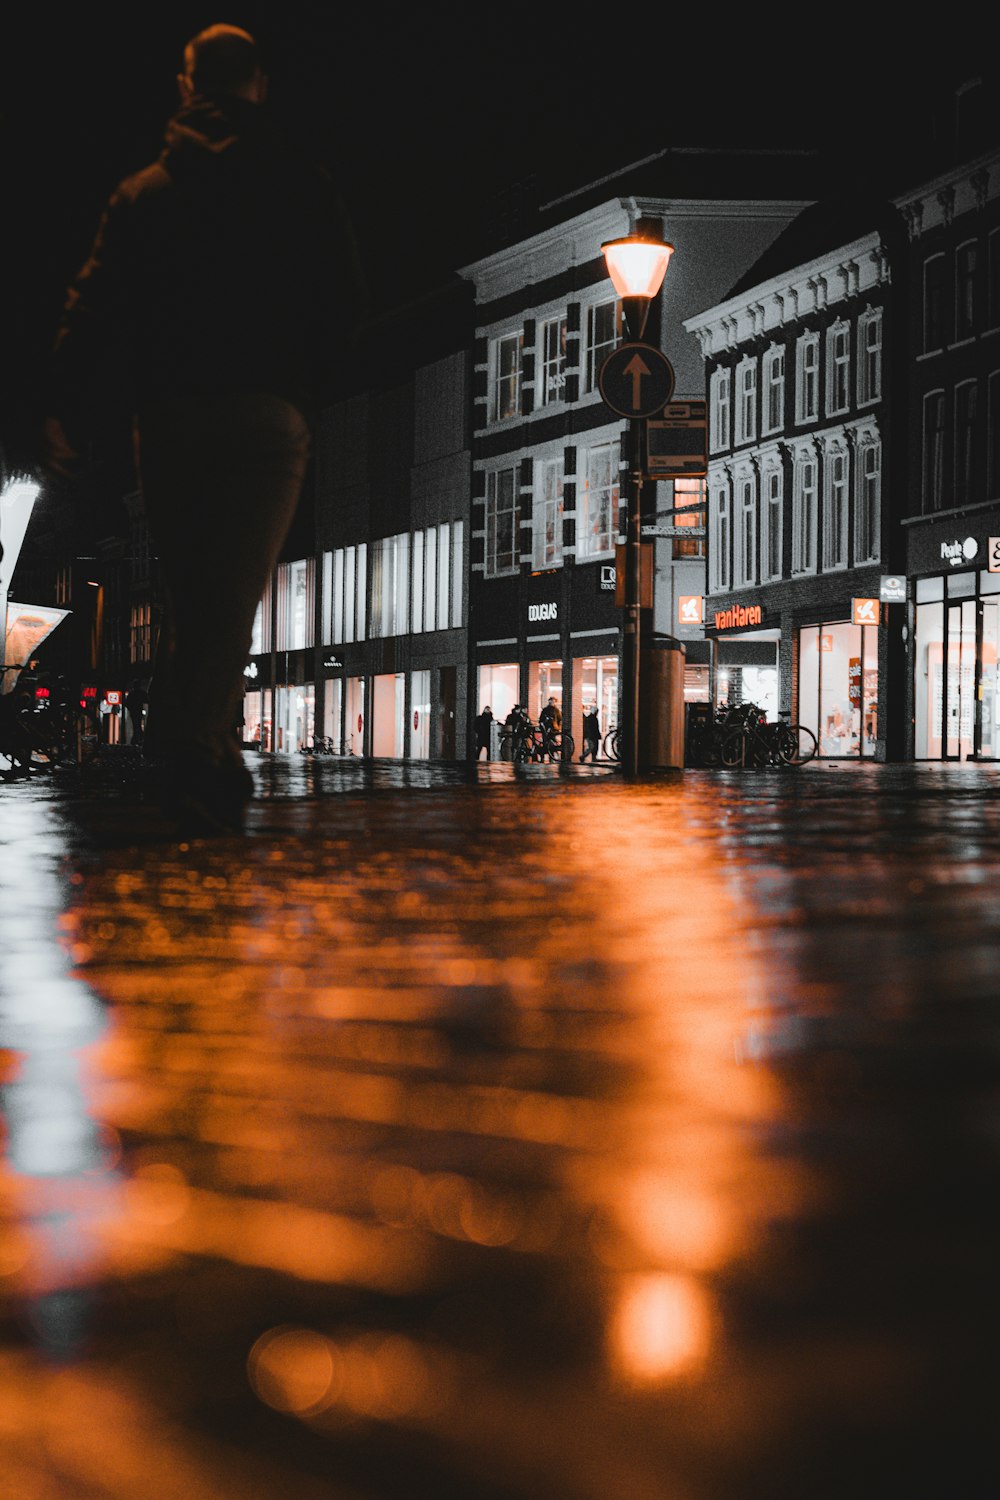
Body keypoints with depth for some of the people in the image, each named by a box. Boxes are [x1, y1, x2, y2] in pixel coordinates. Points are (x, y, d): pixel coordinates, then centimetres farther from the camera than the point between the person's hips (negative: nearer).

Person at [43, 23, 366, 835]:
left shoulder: (142, 191, 13)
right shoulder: (304, 186, 8)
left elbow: (93, 305, 3)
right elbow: (347, 305, 4)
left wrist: (66, 411, -1)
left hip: (167, 414, 3)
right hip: (267, 412, -2)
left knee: (187, 596, 11)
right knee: (235, 591, -9)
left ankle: (212, 767, 10)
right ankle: (193, 747, -26)